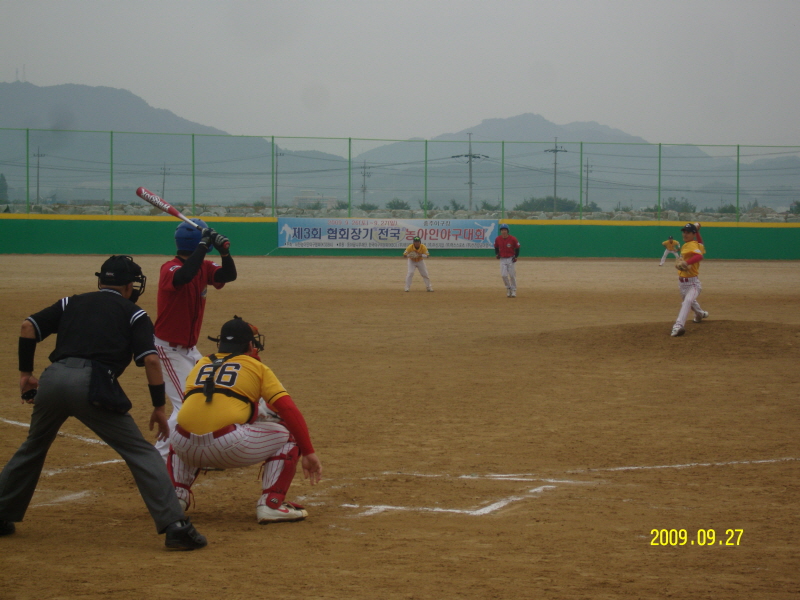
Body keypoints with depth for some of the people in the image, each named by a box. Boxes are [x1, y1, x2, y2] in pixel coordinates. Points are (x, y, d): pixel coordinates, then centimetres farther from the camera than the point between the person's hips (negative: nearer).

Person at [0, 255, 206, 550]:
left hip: (53, 379, 4)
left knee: (33, 448, 28)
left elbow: (28, 327, 15)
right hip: (92, 384, -4)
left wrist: (26, 373, 21)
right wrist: (159, 407, 8)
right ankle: (175, 525, -11)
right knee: (141, 453, 0)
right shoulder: (133, 313, 16)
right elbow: (150, 360, 3)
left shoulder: (71, 303, 27)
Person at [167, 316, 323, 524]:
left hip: (187, 449, 5)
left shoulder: (201, 365, 27)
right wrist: (308, 453, 6)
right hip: (230, 445, -5)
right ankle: (271, 504, 2)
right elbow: (289, 410, 5)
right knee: (287, 435, 16)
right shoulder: (257, 367, 15)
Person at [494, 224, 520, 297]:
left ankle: (513, 290, 16)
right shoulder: (497, 239, -4)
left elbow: (517, 248, 1)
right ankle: (508, 289, 13)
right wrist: (497, 254, -1)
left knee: (512, 275, 2)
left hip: (511, 259, -2)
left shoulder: (513, 239, -12)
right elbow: (496, 247, 14)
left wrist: (516, 257, -7)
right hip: (502, 259, 2)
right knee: (504, 275, -7)